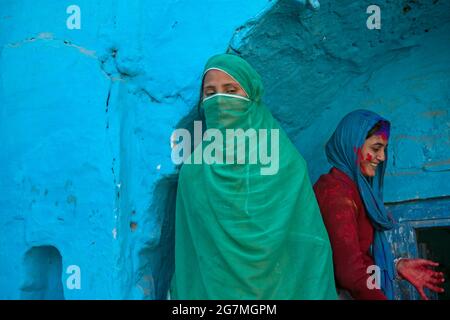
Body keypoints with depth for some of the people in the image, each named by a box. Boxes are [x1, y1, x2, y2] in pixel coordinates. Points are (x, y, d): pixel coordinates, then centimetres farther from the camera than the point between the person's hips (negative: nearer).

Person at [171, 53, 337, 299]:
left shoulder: (284, 159, -4)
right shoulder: (194, 167, 2)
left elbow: (308, 243, -6)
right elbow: (187, 249, 2)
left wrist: (313, 293, -11)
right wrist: (183, 292, -2)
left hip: (275, 288, -1)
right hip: (208, 288, 1)